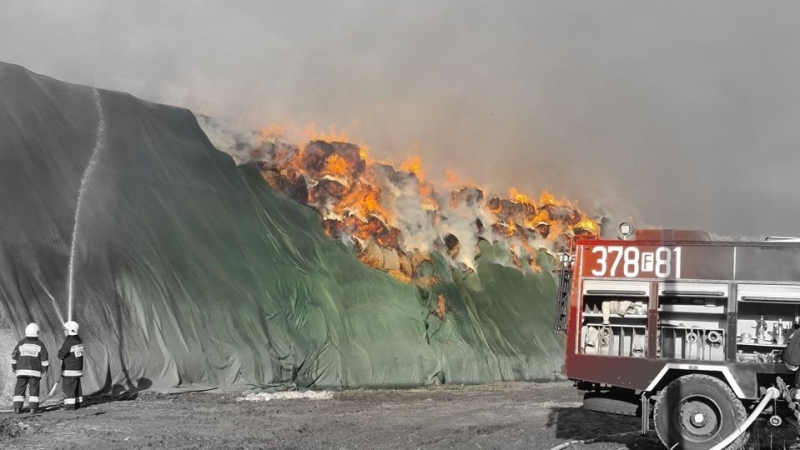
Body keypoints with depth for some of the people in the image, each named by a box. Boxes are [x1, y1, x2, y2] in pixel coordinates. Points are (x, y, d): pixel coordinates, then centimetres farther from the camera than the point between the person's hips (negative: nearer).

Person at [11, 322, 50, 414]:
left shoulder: (21, 343, 2)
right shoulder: (40, 344, -1)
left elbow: (14, 356, 7)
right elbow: (44, 357, 0)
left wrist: (13, 367, 20)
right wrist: (45, 368, 13)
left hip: (22, 370, 1)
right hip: (35, 371, -1)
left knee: (20, 388, 6)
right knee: (34, 389, 2)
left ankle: (17, 407, 1)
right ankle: (33, 408, -3)